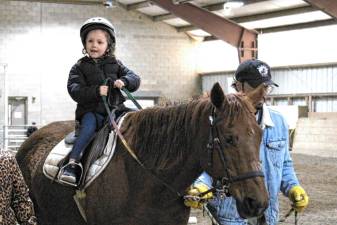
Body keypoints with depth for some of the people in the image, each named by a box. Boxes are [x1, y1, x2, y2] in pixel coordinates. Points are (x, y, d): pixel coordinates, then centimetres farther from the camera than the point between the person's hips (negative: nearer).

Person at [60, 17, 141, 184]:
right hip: (91, 110, -3)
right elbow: (74, 90, -6)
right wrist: (96, 91, -23)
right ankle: (72, 164, -43)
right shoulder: (80, 67, 8)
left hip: (115, 108, 4)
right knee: (89, 125, -34)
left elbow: (135, 79, 10)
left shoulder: (115, 64, 16)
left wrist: (124, 81, -15)